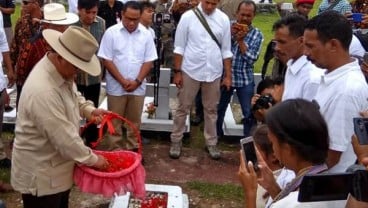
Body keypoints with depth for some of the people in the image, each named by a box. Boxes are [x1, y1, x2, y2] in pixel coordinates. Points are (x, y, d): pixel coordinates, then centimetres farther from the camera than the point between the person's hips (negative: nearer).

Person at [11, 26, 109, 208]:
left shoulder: (61, 70, -5)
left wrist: (89, 110, -3)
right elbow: (65, 139, -30)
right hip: (40, 174, -9)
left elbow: (73, 96, 17)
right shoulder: (43, 91, -35)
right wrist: (93, 159, -16)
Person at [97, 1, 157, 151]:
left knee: (134, 121, 13)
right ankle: (114, 150, 19)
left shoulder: (146, 34, 0)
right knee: (114, 121, 7)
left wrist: (137, 81, -11)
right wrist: (122, 81, -13)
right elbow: (106, 60, -8)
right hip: (116, 87, -2)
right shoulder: (111, 32, -7)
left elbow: (149, 61, 1)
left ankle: (133, 149, 26)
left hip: (138, 87, 2)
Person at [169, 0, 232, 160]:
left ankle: (211, 143, 29)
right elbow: (179, 47, -3)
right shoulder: (188, 17, -7)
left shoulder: (223, 19, -1)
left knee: (211, 109, 15)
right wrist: (177, 72, -5)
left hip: (213, 72, 2)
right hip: (190, 71, -2)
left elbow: (226, 50, 4)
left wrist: (228, 75, 4)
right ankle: (176, 141, 24)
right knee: (183, 108, 9)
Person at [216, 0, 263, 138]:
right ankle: (216, 136, 33)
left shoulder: (257, 35, -4)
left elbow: (252, 59, -13)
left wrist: (241, 40, -18)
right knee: (219, 110, 14)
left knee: (249, 114, 2)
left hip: (245, 80, -1)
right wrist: (230, 34, -17)